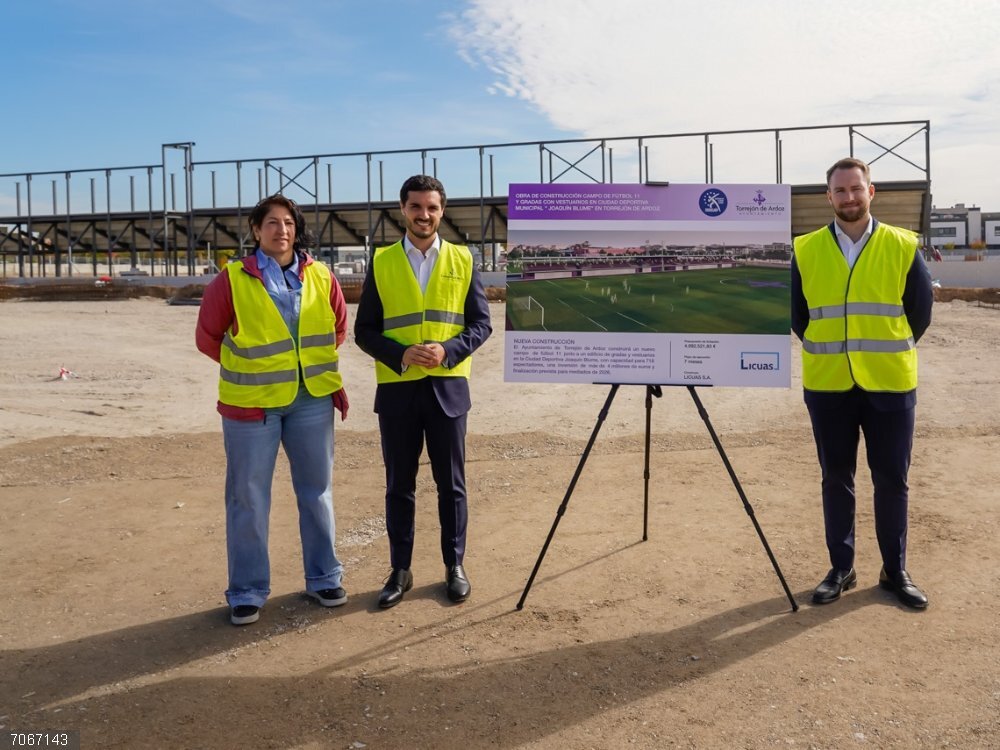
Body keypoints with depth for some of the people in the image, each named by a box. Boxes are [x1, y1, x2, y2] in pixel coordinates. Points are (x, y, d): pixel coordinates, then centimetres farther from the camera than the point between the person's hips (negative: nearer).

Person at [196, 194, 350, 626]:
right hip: (252, 402, -3)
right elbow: (207, 336, 2)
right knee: (248, 499, 5)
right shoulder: (233, 280, -7)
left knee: (317, 492, 12)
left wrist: (314, 361, 10)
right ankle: (247, 592, 19)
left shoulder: (321, 278, 2)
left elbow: (338, 328, 16)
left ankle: (323, 578, 28)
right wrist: (248, 366, 4)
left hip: (312, 399, 3)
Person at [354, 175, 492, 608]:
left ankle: (455, 566, 23)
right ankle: (400, 570, 21)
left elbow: (481, 323, 2)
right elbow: (365, 331, 2)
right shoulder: (381, 262, 3)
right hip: (397, 389, 0)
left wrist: (447, 351, -15)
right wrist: (401, 355, -16)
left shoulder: (462, 261, 4)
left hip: (448, 388, 0)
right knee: (399, 486, 9)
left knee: (451, 483, 8)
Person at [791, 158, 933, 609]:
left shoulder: (903, 246, -1)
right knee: (836, 479, 8)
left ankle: (895, 571, 21)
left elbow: (921, 309, 6)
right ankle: (841, 569, 20)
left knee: (891, 479, 6)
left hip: (890, 384, 0)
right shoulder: (805, 250, 0)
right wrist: (825, 350, 8)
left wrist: (888, 352, 8)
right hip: (827, 386, 1)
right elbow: (795, 313, 9)